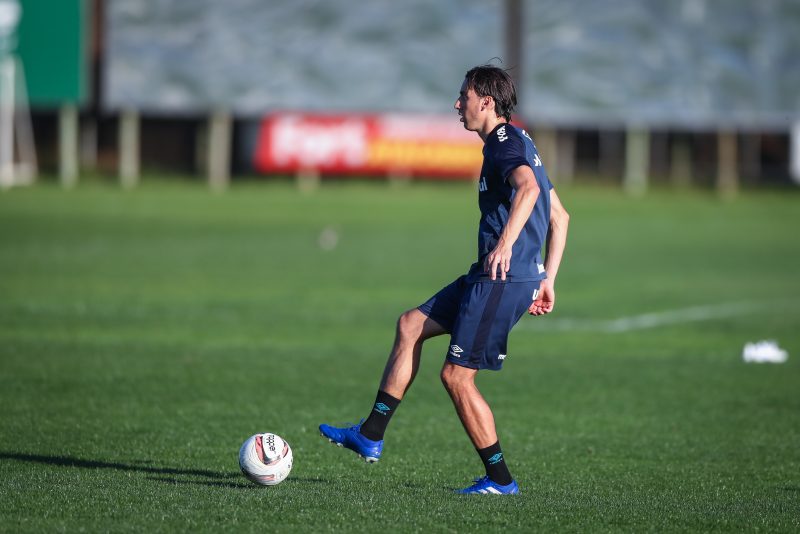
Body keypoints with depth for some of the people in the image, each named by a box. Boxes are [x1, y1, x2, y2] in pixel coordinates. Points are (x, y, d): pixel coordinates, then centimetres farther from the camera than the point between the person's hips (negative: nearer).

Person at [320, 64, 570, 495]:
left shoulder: (504, 144, -11)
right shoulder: (518, 143, 20)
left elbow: (528, 187, -34)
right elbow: (559, 216, 24)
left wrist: (505, 243, -44)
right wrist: (546, 280, 23)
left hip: (504, 278, -10)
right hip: (492, 278, 10)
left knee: (456, 376, -6)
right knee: (411, 325, 14)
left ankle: (500, 479, 2)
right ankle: (370, 436, 15)